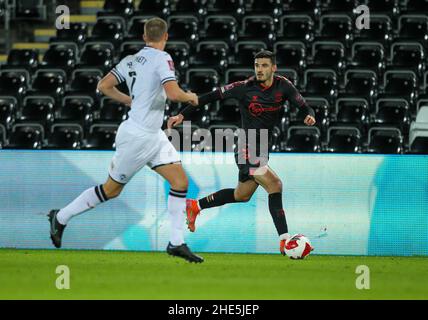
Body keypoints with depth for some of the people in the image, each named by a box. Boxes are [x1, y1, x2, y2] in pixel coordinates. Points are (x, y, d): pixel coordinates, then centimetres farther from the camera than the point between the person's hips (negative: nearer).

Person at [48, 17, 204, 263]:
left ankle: (177, 242, 1)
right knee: (112, 189, 6)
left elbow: (104, 86, 8)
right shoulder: (162, 59, -17)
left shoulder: (131, 60, 6)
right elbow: (173, 93, -28)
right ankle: (61, 217, 21)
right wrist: (190, 97, -7)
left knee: (180, 181, 1)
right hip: (138, 136, -9)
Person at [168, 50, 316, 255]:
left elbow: (304, 106, 0)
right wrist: (183, 114, -10)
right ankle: (284, 240, -22)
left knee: (241, 196, 22)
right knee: (274, 185, -22)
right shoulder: (245, 88, -13)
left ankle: (195, 206, 42)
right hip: (247, 150, -7)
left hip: (262, 151, 7)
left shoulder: (283, 86, -2)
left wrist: (310, 115, -25)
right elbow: (211, 97, -7)